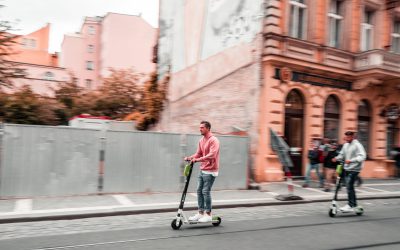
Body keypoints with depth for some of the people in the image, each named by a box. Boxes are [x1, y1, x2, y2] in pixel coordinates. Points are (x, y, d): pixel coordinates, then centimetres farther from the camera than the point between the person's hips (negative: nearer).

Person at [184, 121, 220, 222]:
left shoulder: (213, 140, -13)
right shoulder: (201, 140, 13)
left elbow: (212, 155, -25)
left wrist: (198, 159, -31)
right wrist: (190, 157, -3)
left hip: (210, 171, -8)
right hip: (202, 170, 8)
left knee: (206, 191, -6)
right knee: (199, 191, 9)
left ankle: (208, 214, 6)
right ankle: (201, 213, 18)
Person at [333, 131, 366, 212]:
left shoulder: (357, 145, -11)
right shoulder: (346, 145, 11)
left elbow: (362, 156, -21)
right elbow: (342, 154, 16)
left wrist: (351, 161, -33)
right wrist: (337, 158, -5)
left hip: (354, 169, -8)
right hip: (347, 168, 8)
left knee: (349, 186, -12)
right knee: (349, 187, 13)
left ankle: (350, 206, -7)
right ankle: (354, 203, 26)